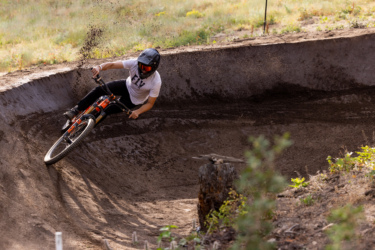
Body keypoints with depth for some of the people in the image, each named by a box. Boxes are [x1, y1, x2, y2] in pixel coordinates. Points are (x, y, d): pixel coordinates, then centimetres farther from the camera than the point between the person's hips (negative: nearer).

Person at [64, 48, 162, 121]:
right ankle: (76, 110, -10)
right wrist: (99, 67, -51)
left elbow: (150, 103, -23)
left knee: (107, 110, -14)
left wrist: (138, 111, -41)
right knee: (99, 89, -19)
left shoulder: (156, 82, -32)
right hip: (126, 86, 3)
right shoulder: (134, 63, -26)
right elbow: (112, 65, -31)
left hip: (133, 100, -3)